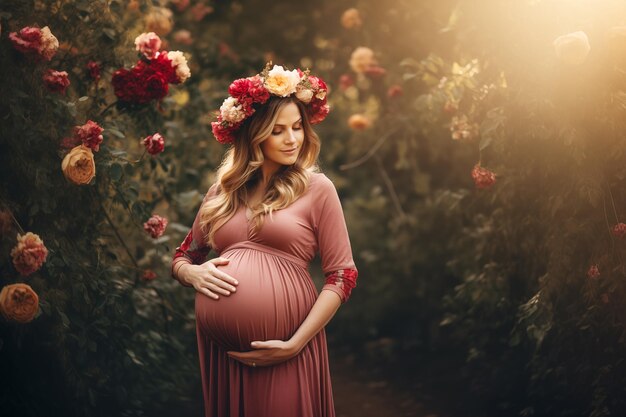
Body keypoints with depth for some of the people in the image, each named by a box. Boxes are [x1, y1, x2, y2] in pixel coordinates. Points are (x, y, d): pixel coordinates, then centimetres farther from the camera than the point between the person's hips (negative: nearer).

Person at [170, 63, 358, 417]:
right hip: (222, 350, 4)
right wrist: (194, 274, -7)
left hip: (283, 352, -3)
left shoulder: (316, 188, 0)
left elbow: (343, 275, -4)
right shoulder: (223, 191, 10)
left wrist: (294, 344, -12)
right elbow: (181, 258, 17)